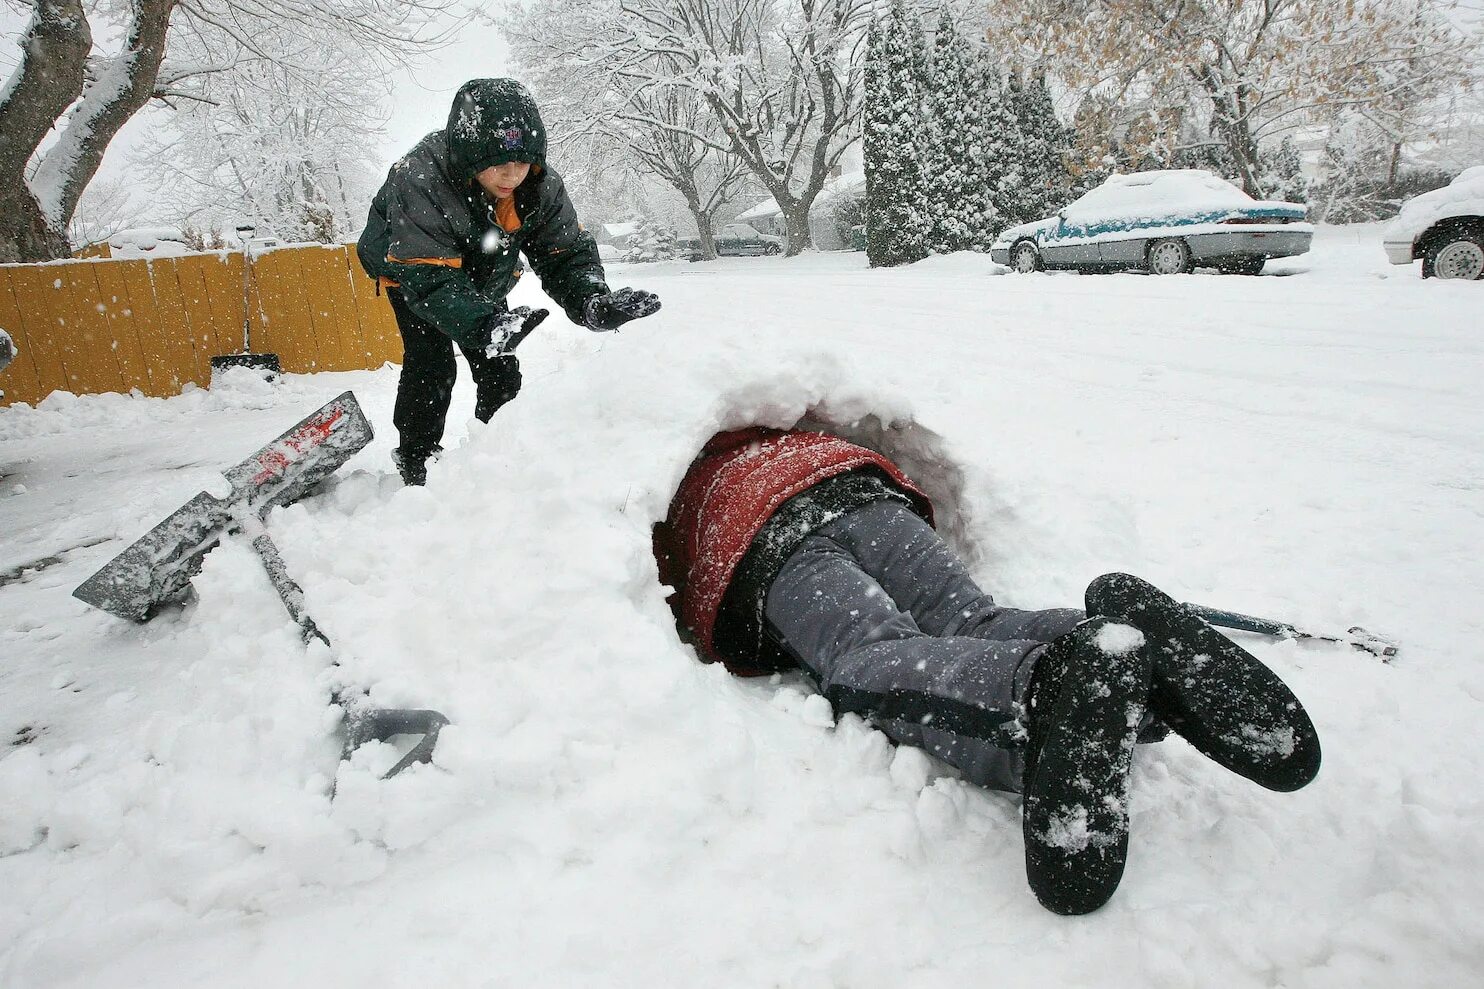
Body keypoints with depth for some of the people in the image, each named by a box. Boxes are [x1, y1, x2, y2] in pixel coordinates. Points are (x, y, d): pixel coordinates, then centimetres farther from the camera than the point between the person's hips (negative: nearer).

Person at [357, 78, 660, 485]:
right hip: (409, 266, -4)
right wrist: (485, 325, -62)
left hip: (482, 279, 5)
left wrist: (592, 303, -45)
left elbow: (566, 253, -23)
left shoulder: (541, 186, -26)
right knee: (431, 366, -15)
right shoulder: (417, 181, -41)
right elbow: (429, 277, -46)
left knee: (500, 368, 3)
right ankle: (414, 466, 1)